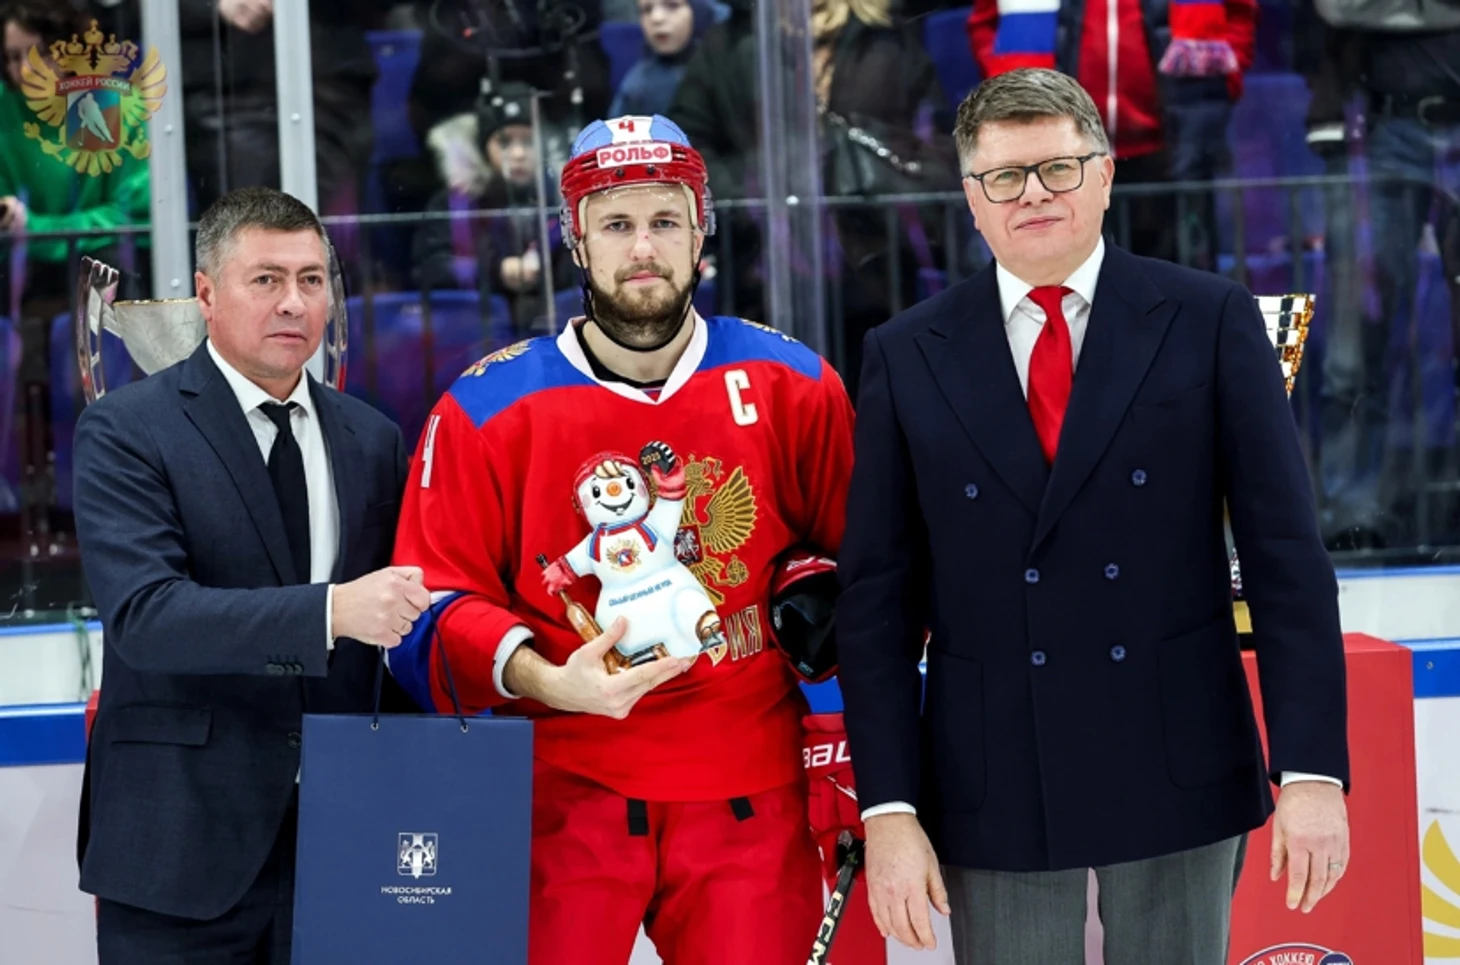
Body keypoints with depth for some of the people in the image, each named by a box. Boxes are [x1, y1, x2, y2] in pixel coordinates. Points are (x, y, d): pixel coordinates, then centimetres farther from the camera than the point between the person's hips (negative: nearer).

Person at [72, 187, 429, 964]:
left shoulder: (374, 441, 11)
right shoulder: (125, 431, -4)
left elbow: (400, 617, 13)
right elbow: (143, 614, -18)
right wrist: (331, 611, -29)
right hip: (180, 846, -4)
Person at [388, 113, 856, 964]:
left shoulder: (792, 385, 4)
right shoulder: (489, 407, -1)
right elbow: (434, 606, -2)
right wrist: (543, 680, -17)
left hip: (746, 801, 2)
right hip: (559, 798, -1)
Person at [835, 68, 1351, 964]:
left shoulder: (1211, 321, 0)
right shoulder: (909, 356, 3)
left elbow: (1287, 556, -3)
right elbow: (880, 597, 2)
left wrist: (1313, 770, -8)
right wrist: (889, 808, -4)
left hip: (1181, 779, 0)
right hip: (992, 792, 1)